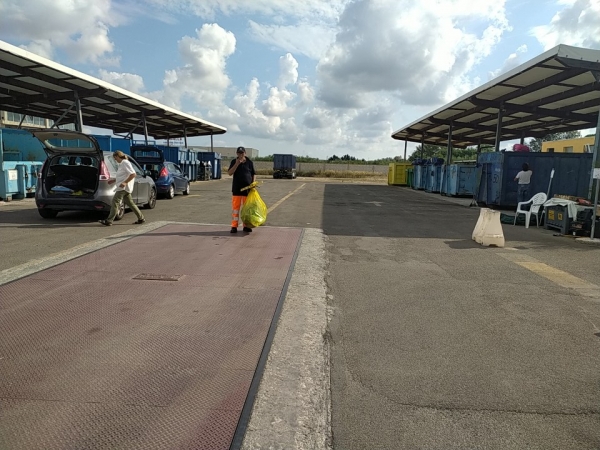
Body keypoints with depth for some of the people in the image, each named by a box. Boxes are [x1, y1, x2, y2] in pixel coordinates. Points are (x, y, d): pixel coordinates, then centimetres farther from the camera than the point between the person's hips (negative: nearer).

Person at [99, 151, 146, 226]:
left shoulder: (125, 163, -11)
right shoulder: (122, 164, 20)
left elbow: (133, 174, -20)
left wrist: (125, 182, -25)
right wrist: (113, 181, 24)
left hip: (124, 187, -10)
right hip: (124, 188, 10)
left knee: (114, 202, -11)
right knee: (130, 203, 12)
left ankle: (109, 221, -13)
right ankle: (141, 218, 15)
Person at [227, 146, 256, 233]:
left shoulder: (249, 162, 6)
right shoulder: (234, 162, 4)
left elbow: (254, 174, 12)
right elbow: (229, 173, -6)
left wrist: (253, 183, -4)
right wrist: (237, 164, -15)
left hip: (247, 189, 1)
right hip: (236, 189, -1)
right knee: (235, 207, -2)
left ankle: (246, 226, 16)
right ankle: (234, 226, 4)